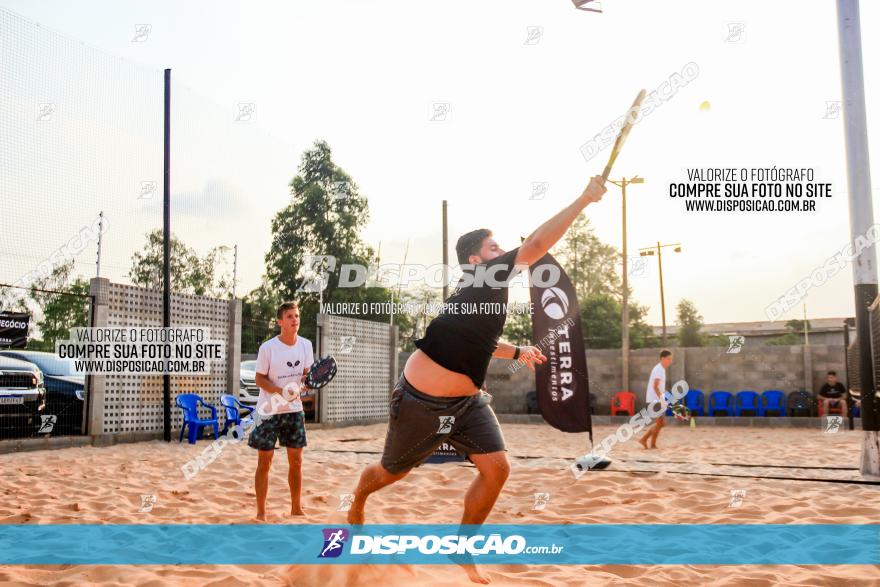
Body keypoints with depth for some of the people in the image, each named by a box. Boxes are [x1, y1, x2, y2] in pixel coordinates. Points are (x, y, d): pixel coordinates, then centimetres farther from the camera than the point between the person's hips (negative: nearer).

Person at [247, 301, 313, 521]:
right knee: (264, 462, -1)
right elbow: (260, 379, -9)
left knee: (296, 461, 9)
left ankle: (296, 509, 21)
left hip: (294, 411, 4)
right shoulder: (267, 348, -13)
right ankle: (260, 513, 7)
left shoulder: (305, 345, 0)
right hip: (269, 411, -4)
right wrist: (281, 391, -23)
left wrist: (306, 380, -14)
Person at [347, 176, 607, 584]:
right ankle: (357, 505, 47)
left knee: (496, 468, -7)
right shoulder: (478, 282, -19)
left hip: (466, 400, 8)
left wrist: (516, 352, 17)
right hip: (421, 402, -8)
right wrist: (583, 200, -26)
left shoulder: (488, 290, 7)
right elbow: (536, 245, -29)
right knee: (393, 472, 14)